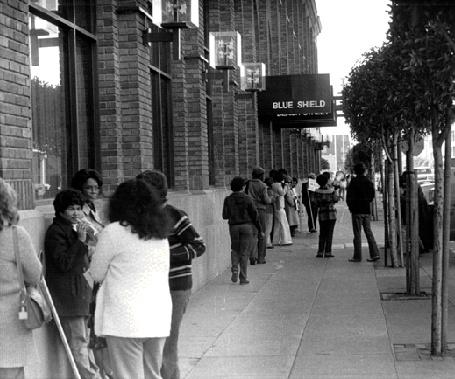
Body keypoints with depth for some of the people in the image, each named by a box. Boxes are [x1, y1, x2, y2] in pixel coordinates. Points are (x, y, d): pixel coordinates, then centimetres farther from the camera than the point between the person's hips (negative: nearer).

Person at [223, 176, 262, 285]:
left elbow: (225, 216, -3)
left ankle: (234, 269, -2)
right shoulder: (247, 199, -7)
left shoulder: (228, 200, -3)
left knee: (235, 249, 20)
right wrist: (259, 229, 4)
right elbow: (254, 215, -5)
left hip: (234, 226, 2)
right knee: (244, 252, 4)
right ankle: (243, 278, 5)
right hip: (247, 226, -2)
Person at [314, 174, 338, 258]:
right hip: (331, 213, -2)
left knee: (322, 234, 11)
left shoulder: (317, 192, -6)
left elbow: (316, 203, -4)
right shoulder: (331, 190, -8)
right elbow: (336, 199, 4)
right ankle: (327, 252, 0)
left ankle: (320, 252, 6)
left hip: (322, 214, 2)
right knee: (329, 233, 3)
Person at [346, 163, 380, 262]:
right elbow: (372, 196, 12)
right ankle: (374, 254, 2)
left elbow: (349, 198, -8)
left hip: (357, 211, -5)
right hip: (367, 210, 5)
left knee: (357, 234, -1)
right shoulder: (369, 182, 5)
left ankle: (357, 256, 0)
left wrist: (350, 207, 7)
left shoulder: (353, 182, -10)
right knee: (368, 232, 10)